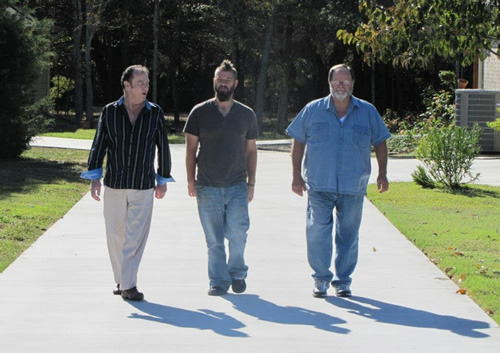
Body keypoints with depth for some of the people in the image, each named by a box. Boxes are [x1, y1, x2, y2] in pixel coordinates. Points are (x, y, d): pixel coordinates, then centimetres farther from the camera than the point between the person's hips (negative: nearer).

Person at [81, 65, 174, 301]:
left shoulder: (155, 114, 3)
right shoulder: (110, 112, 2)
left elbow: (163, 148, 10)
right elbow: (99, 145, 2)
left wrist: (163, 180, 13)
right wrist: (94, 177, -6)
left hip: (143, 186, -1)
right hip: (114, 184, 1)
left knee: (136, 237, -7)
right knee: (115, 235, 7)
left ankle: (128, 285, -6)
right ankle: (121, 281, 22)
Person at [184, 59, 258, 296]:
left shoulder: (246, 115, 8)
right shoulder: (200, 112, 4)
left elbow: (251, 150, 12)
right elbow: (191, 148, 6)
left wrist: (251, 183, 7)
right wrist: (191, 180, 1)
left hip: (237, 186, 0)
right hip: (207, 187, 0)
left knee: (237, 232, -10)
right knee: (214, 239, 2)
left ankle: (237, 272, 13)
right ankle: (219, 281, 13)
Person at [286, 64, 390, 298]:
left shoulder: (368, 112, 5)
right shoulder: (313, 110, 3)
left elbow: (380, 143, 13)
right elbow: (298, 142, 8)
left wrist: (382, 174, 5)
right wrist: (296, 175, 4)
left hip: (353, 188, 1)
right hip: (319, 185, -1)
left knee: (348, 235, 6)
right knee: (317, 233, -7)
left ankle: (343, 281, 17)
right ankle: (321, 279, 7)